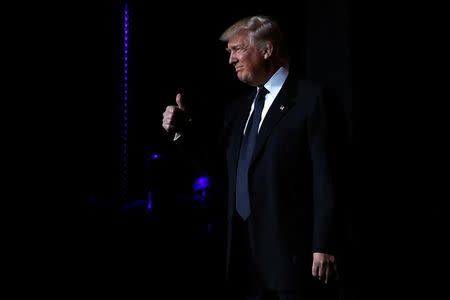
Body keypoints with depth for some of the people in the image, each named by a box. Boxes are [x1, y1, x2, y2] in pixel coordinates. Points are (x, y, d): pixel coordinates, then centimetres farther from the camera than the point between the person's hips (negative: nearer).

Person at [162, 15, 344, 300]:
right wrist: (184, 130, 5)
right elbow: (222, 172, 19)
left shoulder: (311, 97, -4)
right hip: (245, 250, 7)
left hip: (293, 250, -6)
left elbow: (326, 176, -11)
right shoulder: (238, 108, 17)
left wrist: (324, 246, -17)